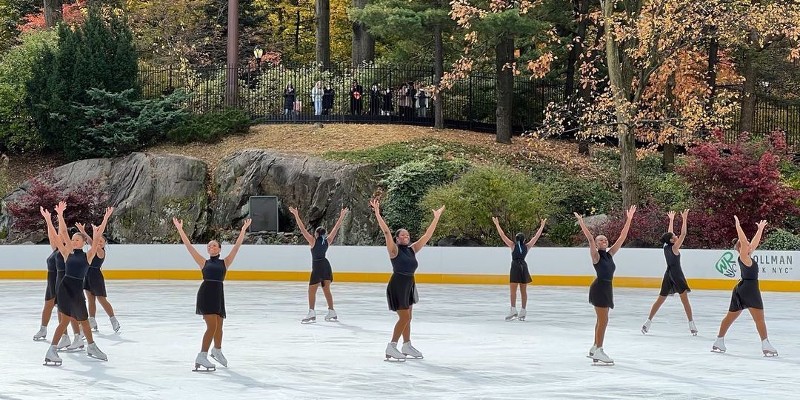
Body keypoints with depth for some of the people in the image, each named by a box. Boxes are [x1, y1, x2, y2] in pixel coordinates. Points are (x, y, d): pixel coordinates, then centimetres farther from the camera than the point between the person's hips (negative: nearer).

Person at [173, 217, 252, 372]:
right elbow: (189, 245, 6)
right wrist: (180, 229, 3)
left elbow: (237, 246, 9)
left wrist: (243, 230, 6)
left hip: (218, 294, 3)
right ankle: (201, 357, -8)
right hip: (205, 293, -3)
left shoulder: (225, 262, 13)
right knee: (212, 326, -13)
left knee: (218, 326, 15)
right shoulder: (204, 262, 9)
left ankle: (217, 350, 43)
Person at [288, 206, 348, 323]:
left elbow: (302, 229, -13)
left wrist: (296, 215, -15)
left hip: (317, 267, -6)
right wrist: (342, 216, 16)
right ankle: (332, 313, 18)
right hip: (326, 266, 6)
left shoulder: (313, 241, -9)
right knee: (327, 290, 15)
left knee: (312, 291, -4)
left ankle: (312, 313, -16)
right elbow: (336, 227, 10)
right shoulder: (327, 241, 2)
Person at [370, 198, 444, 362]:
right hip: (397, 285, -7)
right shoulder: (394, 250, -9)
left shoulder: (412, 249, 8)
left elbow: (427, 236, 9)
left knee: (407, 317, 15)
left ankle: (407, 346, 25)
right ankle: (391, 348, -6)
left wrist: (436, 218, 8)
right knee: (404, 317, -11)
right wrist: (377, 213, -28)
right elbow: (386, 231, -19)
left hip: (409, 285, 7)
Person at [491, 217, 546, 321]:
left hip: (515, 267, -3)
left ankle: (513, 309, -17)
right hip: (523, 267, 3)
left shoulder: (513, 246, -3)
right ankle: (523, 311, 9)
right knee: (523, 291, 8)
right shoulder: (527, 246, 3)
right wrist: (542, 226, 18)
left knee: (513, 290, -5)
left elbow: (502, 235, -4)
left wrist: (497, 224, 1)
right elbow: (536, 236, 10)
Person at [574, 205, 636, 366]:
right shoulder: (596, 255, -6)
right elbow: (590, 239, -19)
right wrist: (581, 223, -27)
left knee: (601, 320, 15)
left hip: (607, 288, 8)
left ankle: (595, 349, 26)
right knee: (603, 320, -10)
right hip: (599, 287, -8)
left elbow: (622, 238, 9)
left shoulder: (609, 254, 11)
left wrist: (629, 219, 6)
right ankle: (598, 351, -8)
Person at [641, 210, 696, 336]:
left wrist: (671, 220, 26)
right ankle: (691, 324, -7)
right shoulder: (674, 248, -12)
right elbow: (683, 234, -17)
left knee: (660, 300, 11)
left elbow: (669, 233, 19)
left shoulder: (666, 247, 5)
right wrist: (684, 219, -15)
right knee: (685, 299, -4)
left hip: (668, 275, 7)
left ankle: (648, 322, 7)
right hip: (677, 275, -7)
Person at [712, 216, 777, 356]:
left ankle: (719, 342, 18)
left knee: (730, 317, 13)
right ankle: (766, 345, -16)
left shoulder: (748, 257, 13)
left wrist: (760, 229, 29)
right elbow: (743, 241, -22)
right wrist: (738, 225, -22)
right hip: (749, 289, -10)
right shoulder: (743, 257, -10)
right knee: (759, 318, -11)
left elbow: (755, 242, 23)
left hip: (741, 290, 10)